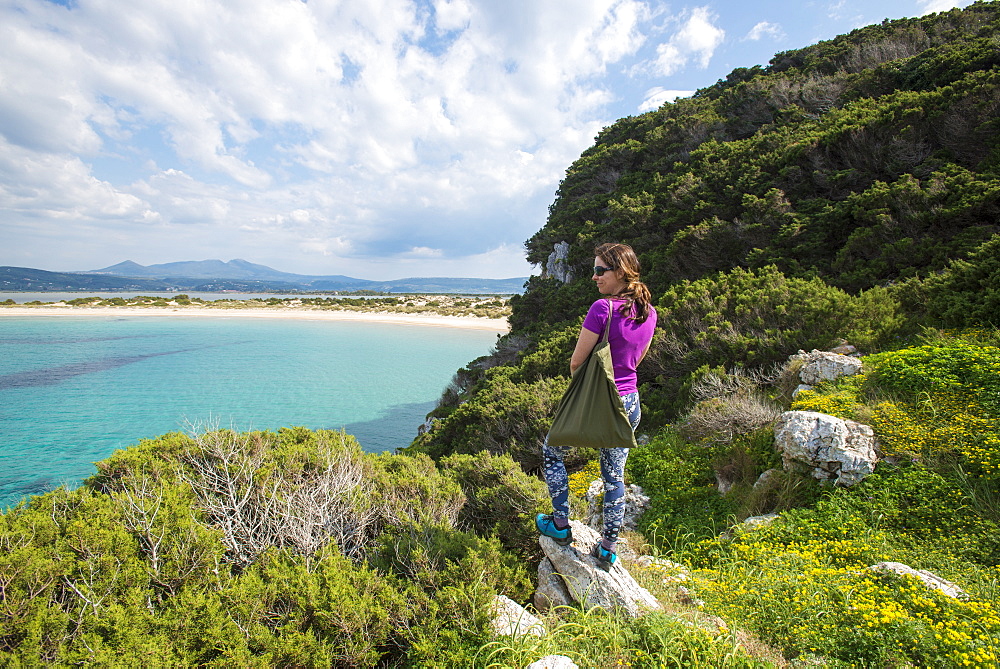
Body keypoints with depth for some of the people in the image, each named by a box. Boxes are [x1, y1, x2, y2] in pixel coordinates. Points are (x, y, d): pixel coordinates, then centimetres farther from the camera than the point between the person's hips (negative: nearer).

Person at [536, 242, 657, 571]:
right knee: (615, 475, 18)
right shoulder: (649, 312, 2)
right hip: (629, 404, 7)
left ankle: (561, 525, 24)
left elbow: (576, 361, -15)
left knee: (551, 450, 18)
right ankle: (608, 549, 29)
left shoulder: (603, 308, -22)